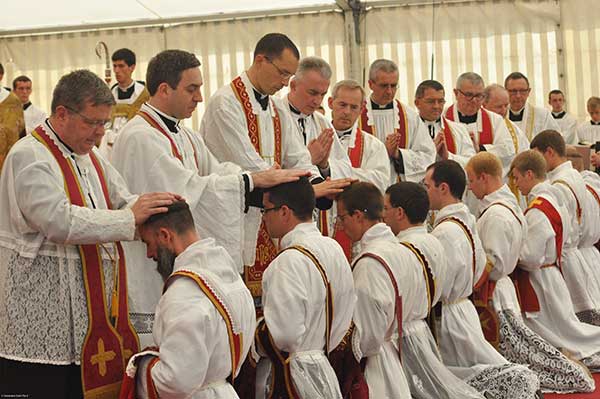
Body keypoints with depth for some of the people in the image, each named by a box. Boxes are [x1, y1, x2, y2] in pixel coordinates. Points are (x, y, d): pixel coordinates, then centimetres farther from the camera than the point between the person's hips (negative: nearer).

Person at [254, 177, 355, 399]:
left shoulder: (290, 261, -21)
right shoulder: (333, 249, 6)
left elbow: (283, 334, -24)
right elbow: (343, 320, 12)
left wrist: (249, 339, -7)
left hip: (288, 375, -9)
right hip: (322, 368, 9)